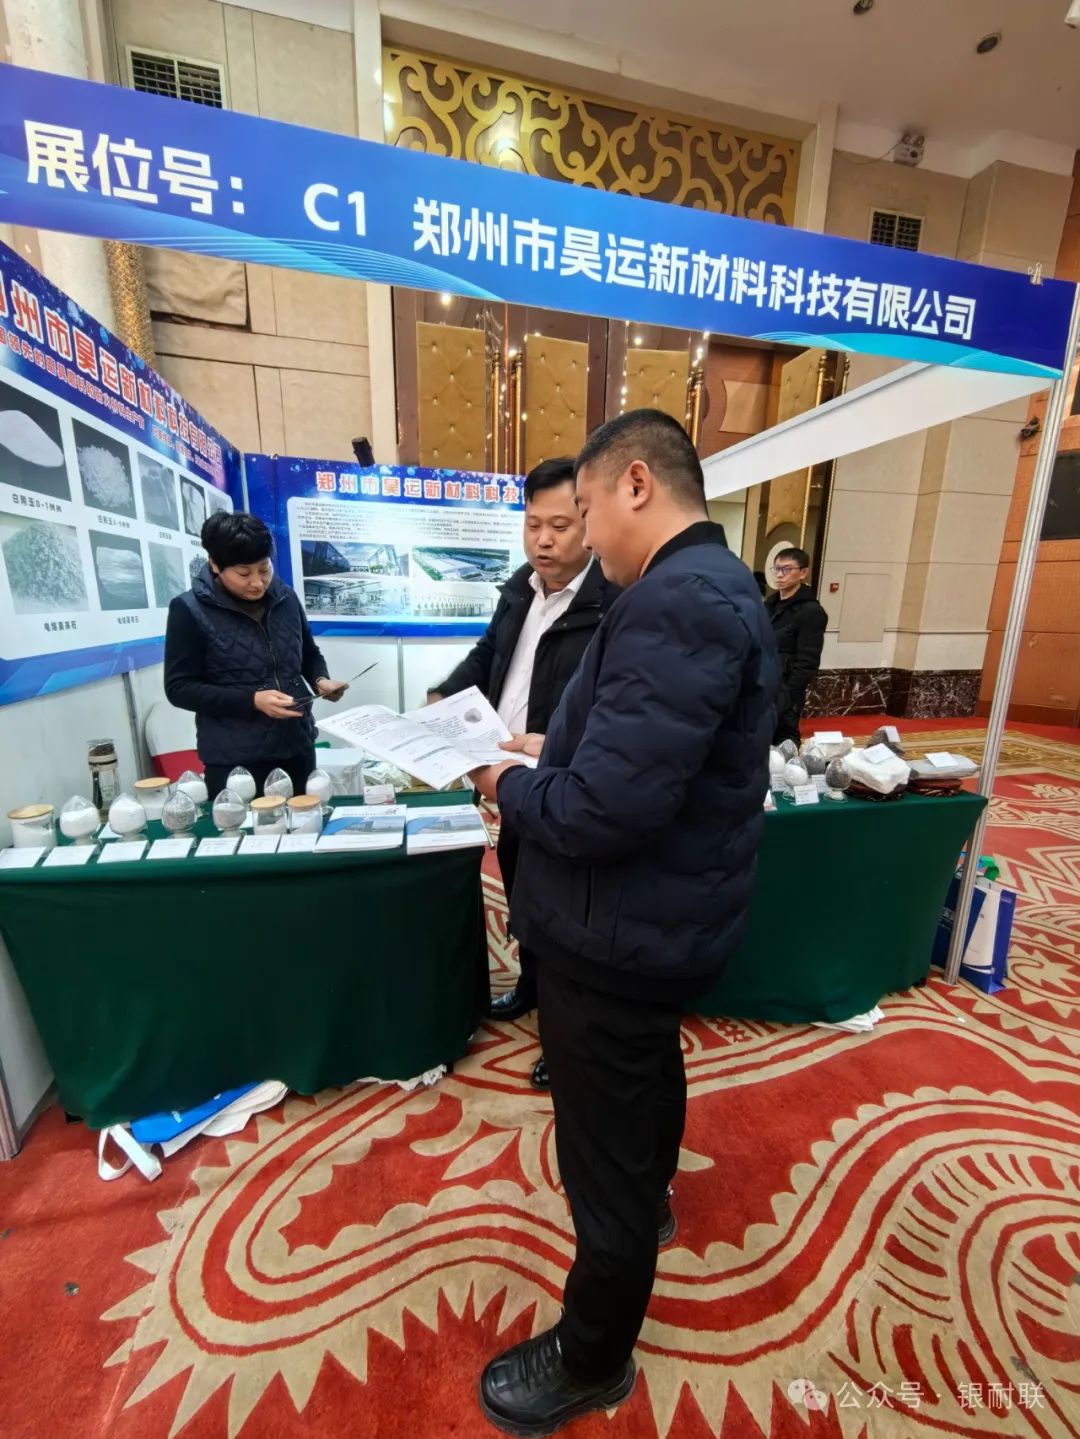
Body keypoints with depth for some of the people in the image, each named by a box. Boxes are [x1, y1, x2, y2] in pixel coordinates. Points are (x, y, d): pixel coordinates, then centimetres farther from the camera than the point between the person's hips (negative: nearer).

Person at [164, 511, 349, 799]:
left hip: (297, 748, 4)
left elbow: (310, 654, 16)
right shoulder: (190, 610, -8)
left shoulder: (285, 597, 3)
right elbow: (179, 688, -8)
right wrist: (252, 700, -19)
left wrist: (320, 680, -6)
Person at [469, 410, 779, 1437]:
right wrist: (550, 758, 5)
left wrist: (509, 787, -14)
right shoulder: (717, 584, 8)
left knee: (602, 1158, 14)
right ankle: (652, 1200, 63)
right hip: (664, 916, 10)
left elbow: (606, 808, -33)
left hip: (620, 933, -10)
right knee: (650, 1071, 33)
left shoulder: (675, 598, -25)